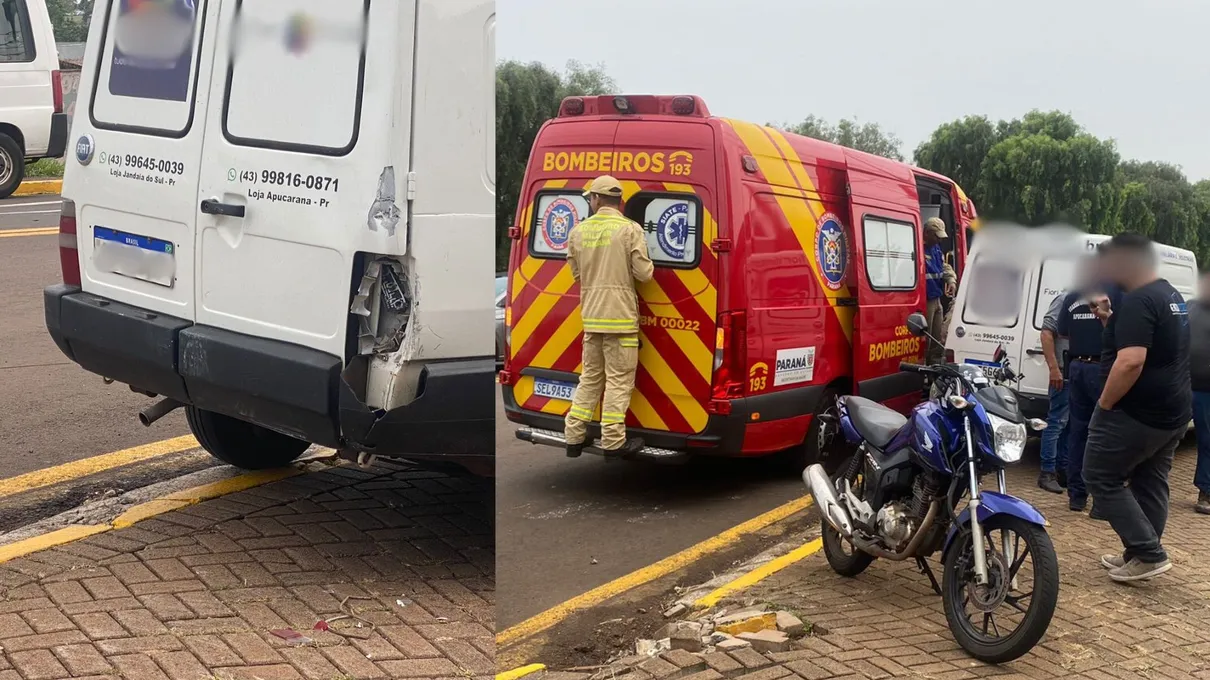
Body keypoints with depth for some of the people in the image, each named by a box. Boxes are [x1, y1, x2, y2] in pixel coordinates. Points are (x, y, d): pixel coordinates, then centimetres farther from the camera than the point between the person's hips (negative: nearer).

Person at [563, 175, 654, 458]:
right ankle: (613, 441, 2)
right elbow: (644, 273, -11)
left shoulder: (578, 231, 5)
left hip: (590, 315, 5)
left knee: (590, 377, 16)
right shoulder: (630, 230, -9)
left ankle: (574, 437, 19)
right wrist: (648, 265, 11)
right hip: (620, 315, -5)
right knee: (619, 380, 2)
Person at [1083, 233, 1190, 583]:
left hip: (1138, 413, -10)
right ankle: (1141, 554, 24)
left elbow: (1131, 361, -32)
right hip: (1173, 412, 10)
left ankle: (1148, 554, -1)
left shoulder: (1137, 301, -22)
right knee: (1150, 483, 16)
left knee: (1101, 477, 1)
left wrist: (1104, 403, -20)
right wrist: (1111, 319, 10)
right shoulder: (1171, 295, 12)